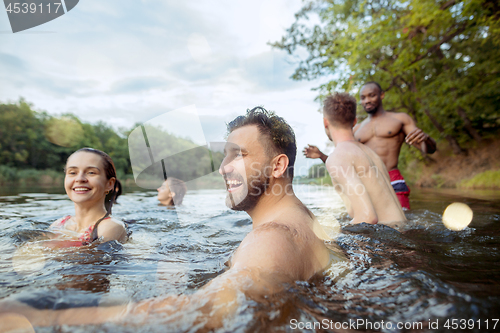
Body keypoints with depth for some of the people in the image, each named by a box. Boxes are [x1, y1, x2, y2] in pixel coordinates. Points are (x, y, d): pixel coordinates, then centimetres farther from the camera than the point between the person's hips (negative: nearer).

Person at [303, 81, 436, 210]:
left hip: (392, 182, -2)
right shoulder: (357, 129, 21)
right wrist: (320, 155, 4)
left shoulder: (400, 119, 13)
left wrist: (425, 138, -15)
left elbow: (429, 150, 8)